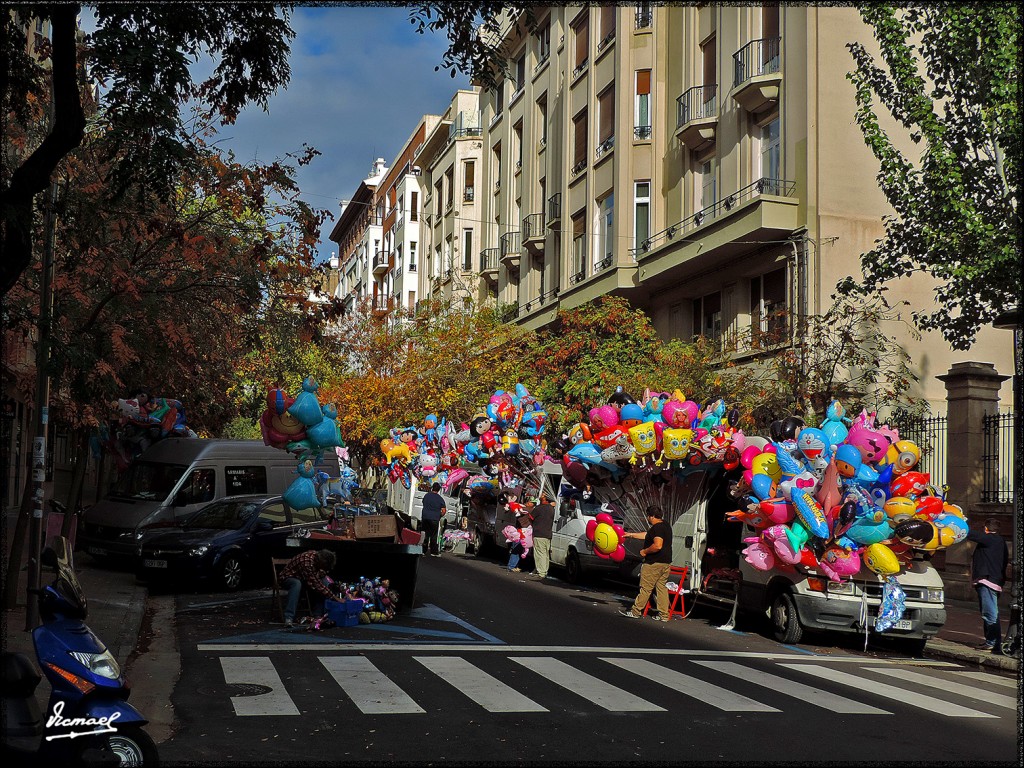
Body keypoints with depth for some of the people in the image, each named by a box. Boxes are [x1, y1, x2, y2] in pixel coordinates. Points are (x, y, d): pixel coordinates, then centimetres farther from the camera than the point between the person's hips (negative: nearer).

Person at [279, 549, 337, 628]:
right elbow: (315, 583, -37)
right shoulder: (307, 561, -36)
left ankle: (317, 614, -8)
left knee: (325, 582, -12)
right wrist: (333, 597, -37)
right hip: (288, 578, -8)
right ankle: (289, 618, -41)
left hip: (303, 579, 8)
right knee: (297, 584, -40)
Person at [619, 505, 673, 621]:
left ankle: (636, 611, 5)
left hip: (654, 563, -10)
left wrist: (645, 551, -14)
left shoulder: (657, 528, -17)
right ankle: (663, 614, 8)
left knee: (645, 588, -2)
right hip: (666, 562, 10)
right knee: (662, 587, 10)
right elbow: (647, 535, 26)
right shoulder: (666, 526, 15)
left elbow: (657, 545, -28)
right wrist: (631, 535, 30)